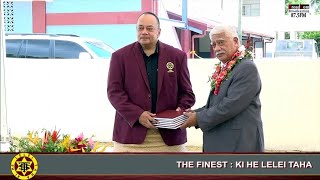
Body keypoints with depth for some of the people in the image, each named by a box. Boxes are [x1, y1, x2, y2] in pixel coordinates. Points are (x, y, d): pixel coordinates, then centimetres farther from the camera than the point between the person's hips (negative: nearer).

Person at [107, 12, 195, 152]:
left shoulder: (177, 56, 9)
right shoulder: (120, 56, 6)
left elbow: (186, 92, 11)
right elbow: (114, 91, 0)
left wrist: (181, 110, -10)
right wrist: (137, 114, -14)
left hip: (169, 135, 2)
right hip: (131, 132, -1)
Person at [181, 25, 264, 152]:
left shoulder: (247, 68, -15)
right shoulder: (222, 69, 14)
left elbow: (231, 105, -22)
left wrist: (199, 118, -15)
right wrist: (196, 113, 2)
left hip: (239, 144, -9)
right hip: (219, 143, 9)